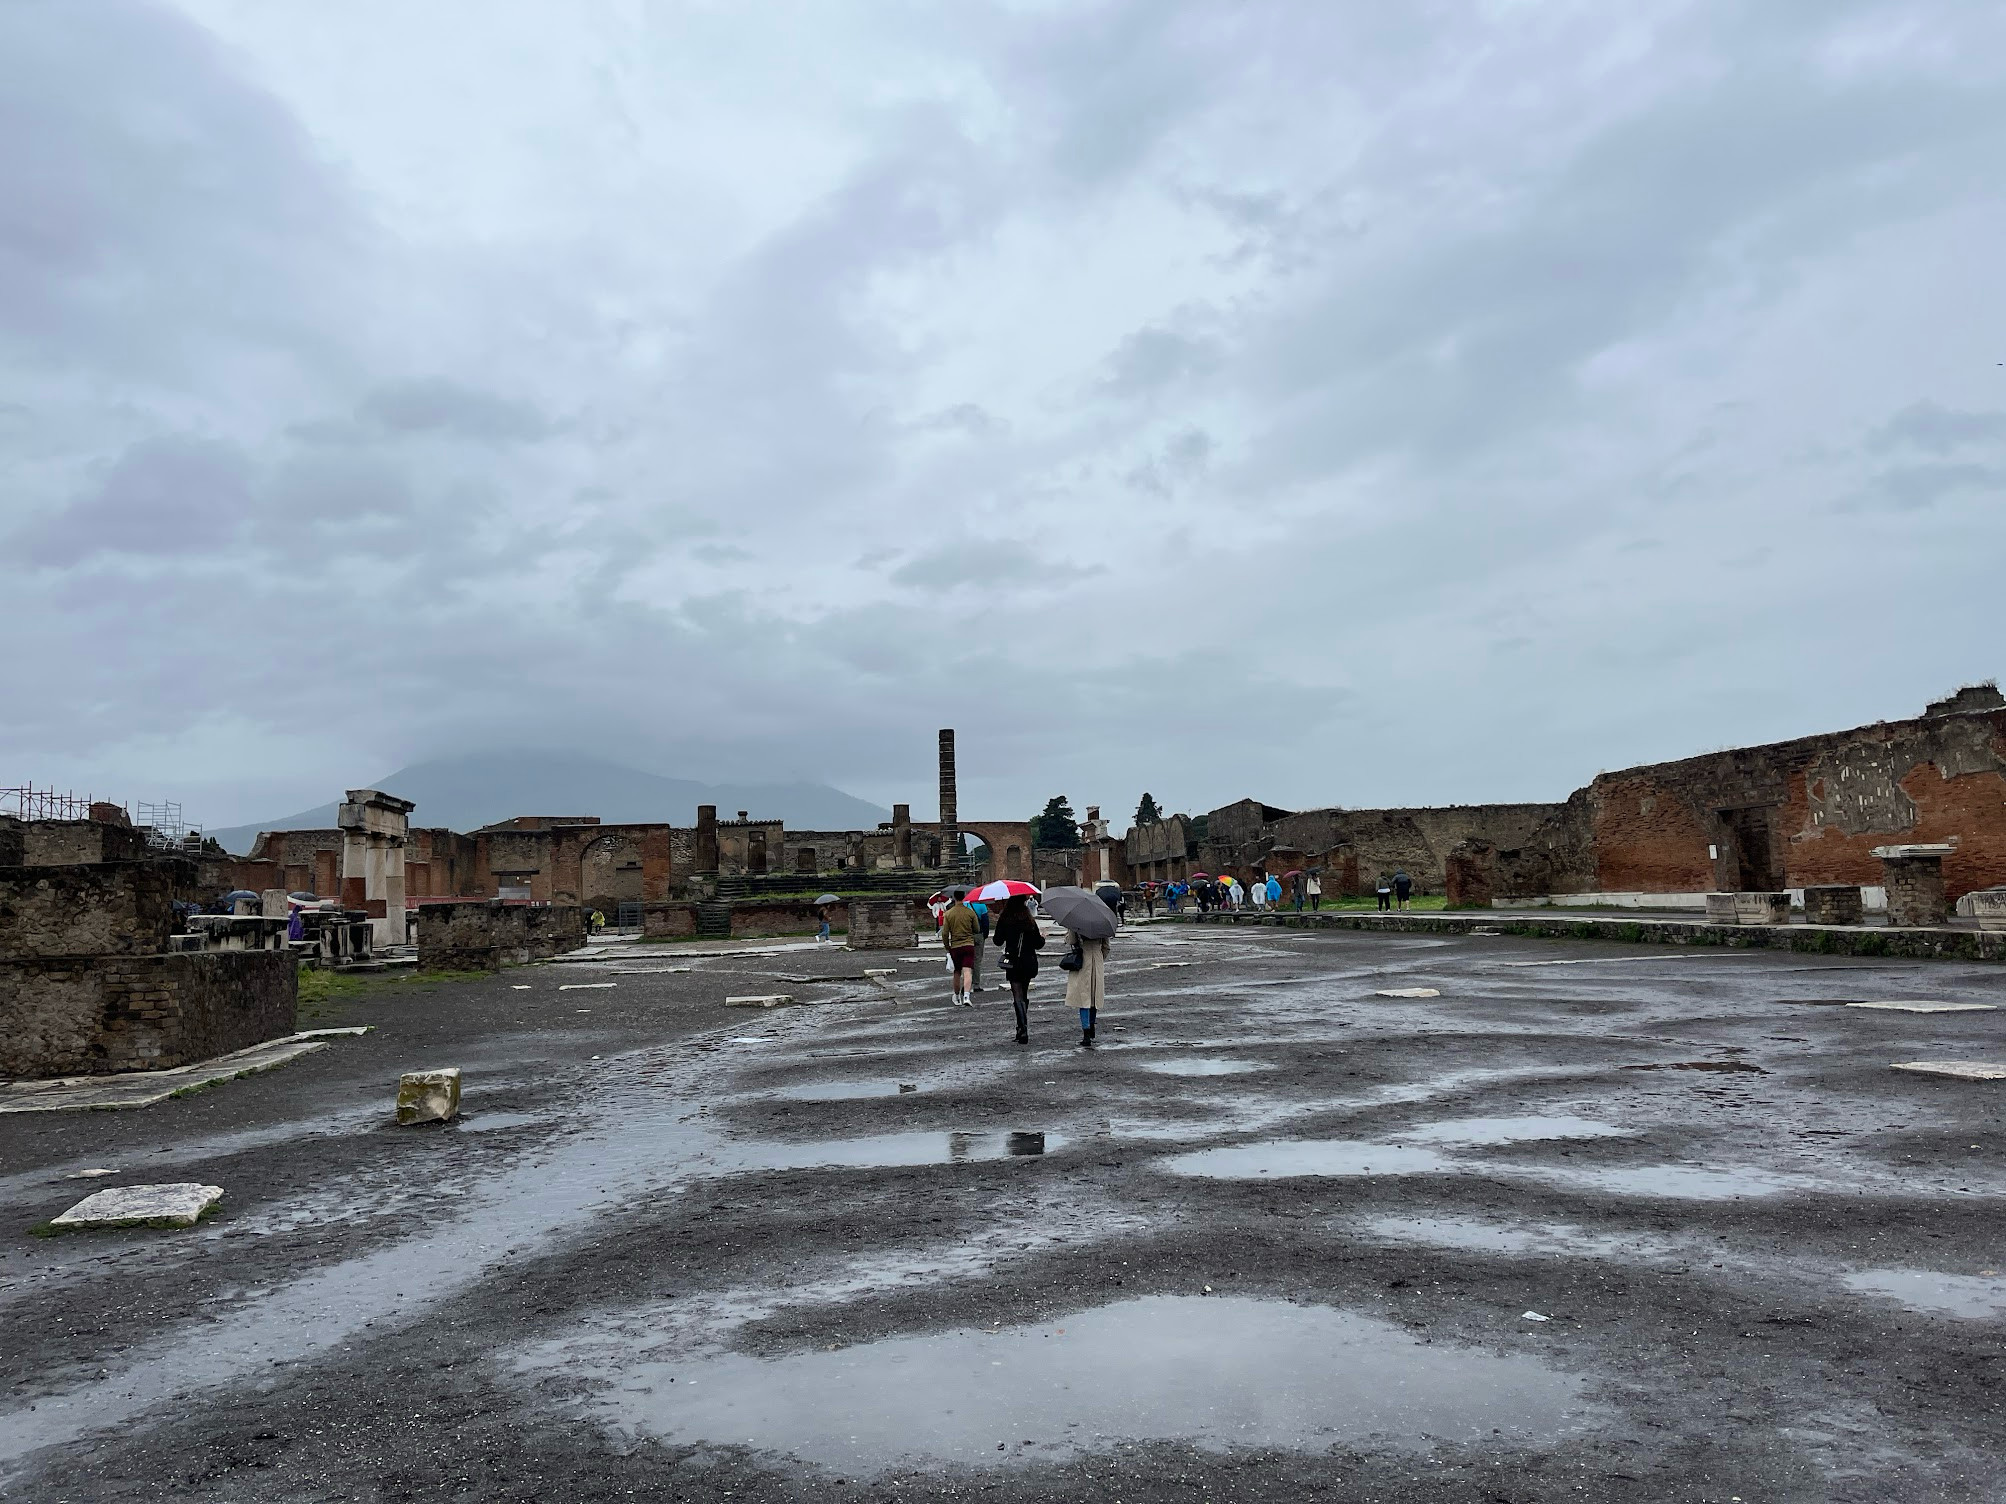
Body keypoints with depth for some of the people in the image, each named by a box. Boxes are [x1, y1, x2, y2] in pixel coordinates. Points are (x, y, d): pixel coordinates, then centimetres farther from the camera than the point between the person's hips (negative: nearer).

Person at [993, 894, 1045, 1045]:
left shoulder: (1004, 921, -7)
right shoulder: (1030, 922, -3)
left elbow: (998, 941, -1)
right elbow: (1038, 944, 0)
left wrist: (999, 925, 15)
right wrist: (1042, 937, 22)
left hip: (1013, 963, -2)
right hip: (1029, 963, 2)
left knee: (1018, 996, -4)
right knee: (1024, 995, 17)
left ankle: (1023, 1031, -16)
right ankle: (1022, 1028, 24)